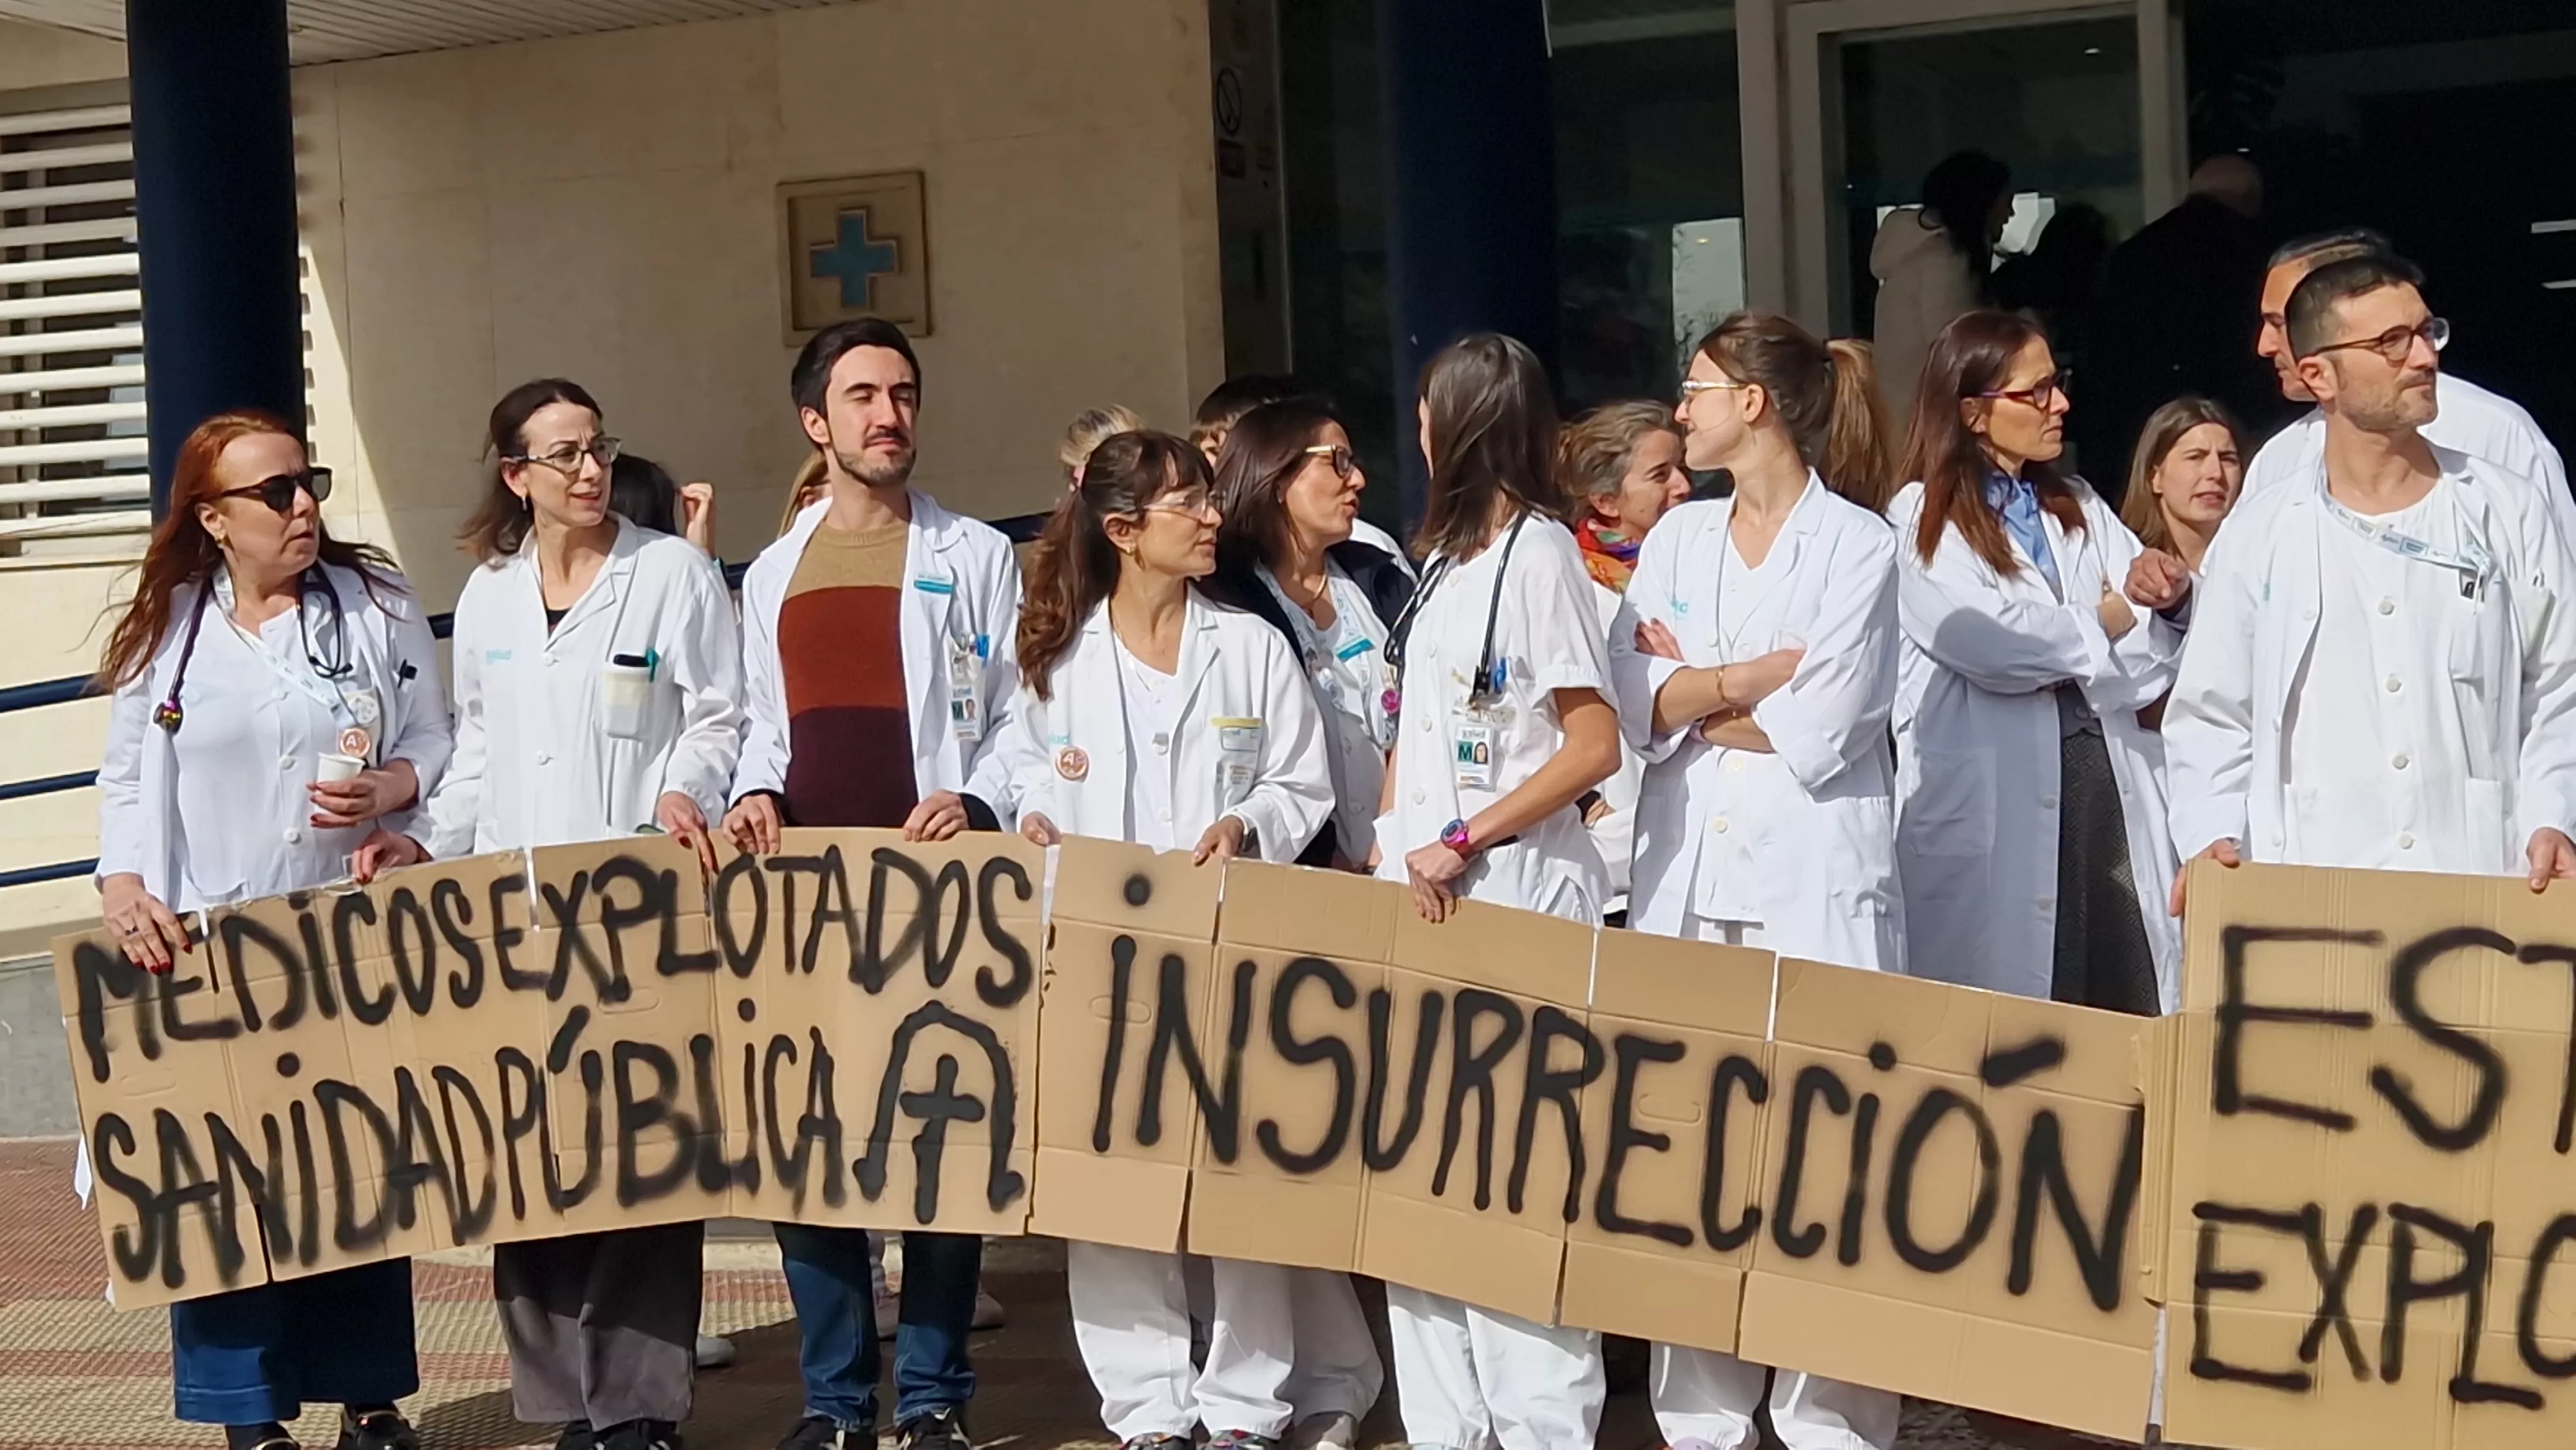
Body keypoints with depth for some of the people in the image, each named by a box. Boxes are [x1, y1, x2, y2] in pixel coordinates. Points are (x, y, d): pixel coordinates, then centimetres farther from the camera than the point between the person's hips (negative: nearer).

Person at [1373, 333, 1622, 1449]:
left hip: (1514, 887, -8)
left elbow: (1596, 743, -13)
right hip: (1421, 893, 8)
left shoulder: (1540, 551, -7)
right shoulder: (1448, 555, 17)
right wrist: (1387, 846, 7)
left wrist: (1461, 842, -15)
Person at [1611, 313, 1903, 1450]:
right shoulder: (1676, 539, 13)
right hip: (1686, 876, 5)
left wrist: (1694, 694, 0)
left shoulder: (1859, 544, -3)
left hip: (1812, 879, -5)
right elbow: (1632, 709, 3)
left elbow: (1815, 733, -11)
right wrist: (1750, 679, -8)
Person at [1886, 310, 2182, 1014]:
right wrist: (2103, 620, 2)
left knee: (2127, 1009, -2)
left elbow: (2159, 637, 9)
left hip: (2107, 787, 5)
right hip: (1990, 813, -5)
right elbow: (1986, 643, -14)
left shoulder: (2082, 509, 20)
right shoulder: (1922, 522, 2)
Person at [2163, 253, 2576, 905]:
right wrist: (2215, 836, -7)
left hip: (2482, 882, 0)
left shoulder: (2507, 512, 8)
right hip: (2307, 892, 0)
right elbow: (2212, 718, 9)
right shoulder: (2260, 535, 7)